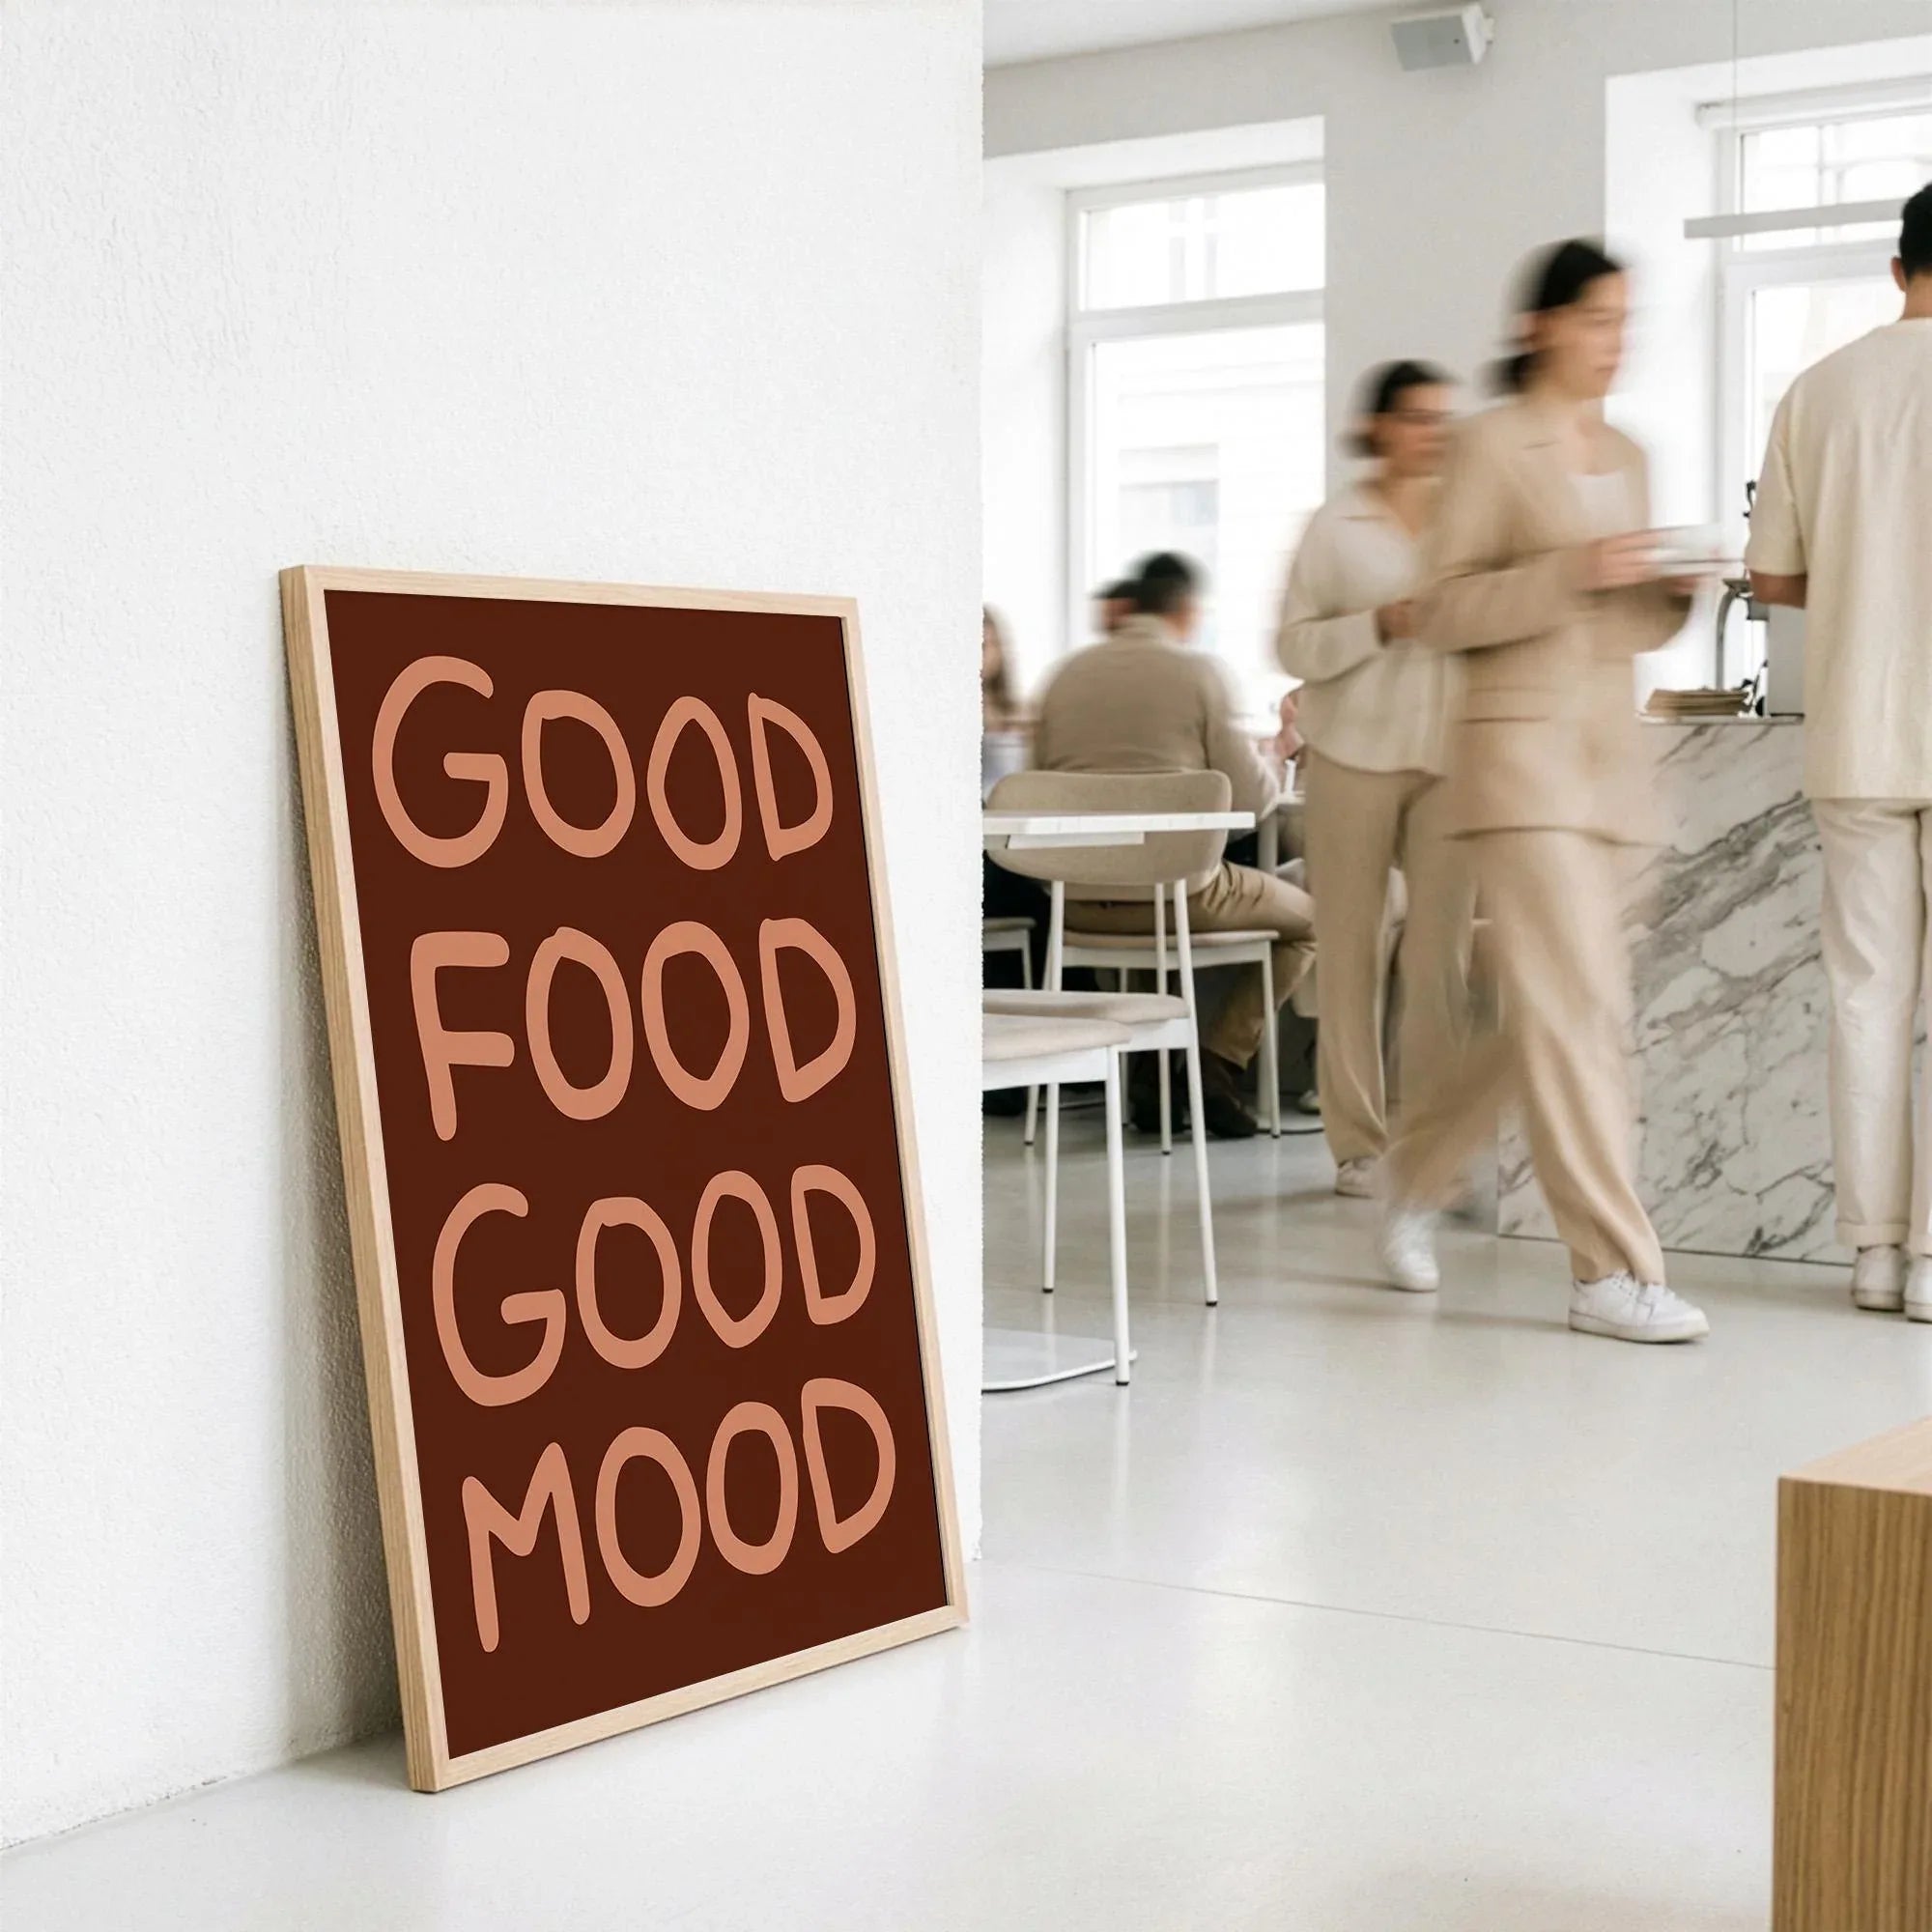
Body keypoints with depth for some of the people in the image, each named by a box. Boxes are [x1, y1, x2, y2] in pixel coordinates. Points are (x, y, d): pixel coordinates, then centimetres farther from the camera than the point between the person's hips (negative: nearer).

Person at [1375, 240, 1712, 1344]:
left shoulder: (1628, 458, 18)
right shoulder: (1493, 445, -3)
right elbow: (1444, 612, -8)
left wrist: (1672, 587, 1)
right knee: (1574, 1008, -11)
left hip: (1611, 756, 7)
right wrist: (1573, 572, -18)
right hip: (1523, 746, -7)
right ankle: (1613, 1271, -9)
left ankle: (1419, 1172, 29)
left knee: (1569, 1013, 9)